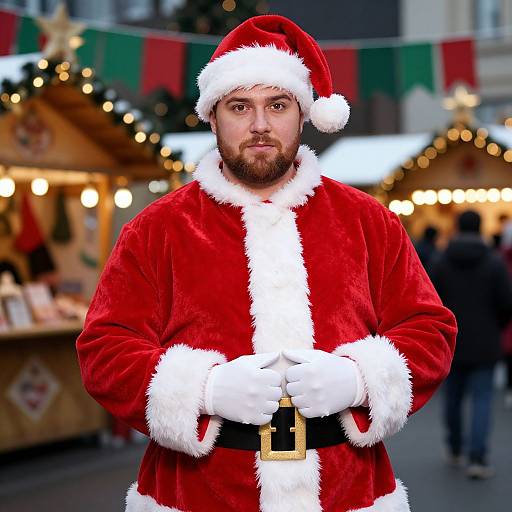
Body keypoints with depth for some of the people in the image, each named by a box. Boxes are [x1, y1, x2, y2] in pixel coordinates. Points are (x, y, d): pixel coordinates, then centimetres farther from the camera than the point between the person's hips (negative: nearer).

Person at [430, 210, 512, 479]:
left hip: (450, 343, 2)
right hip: (483, 345, -2)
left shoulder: (441, 262, -2)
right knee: (481, 399, 1)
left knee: (453, 397, 15)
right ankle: (477, 458, -9)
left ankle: (454, 450, 29)